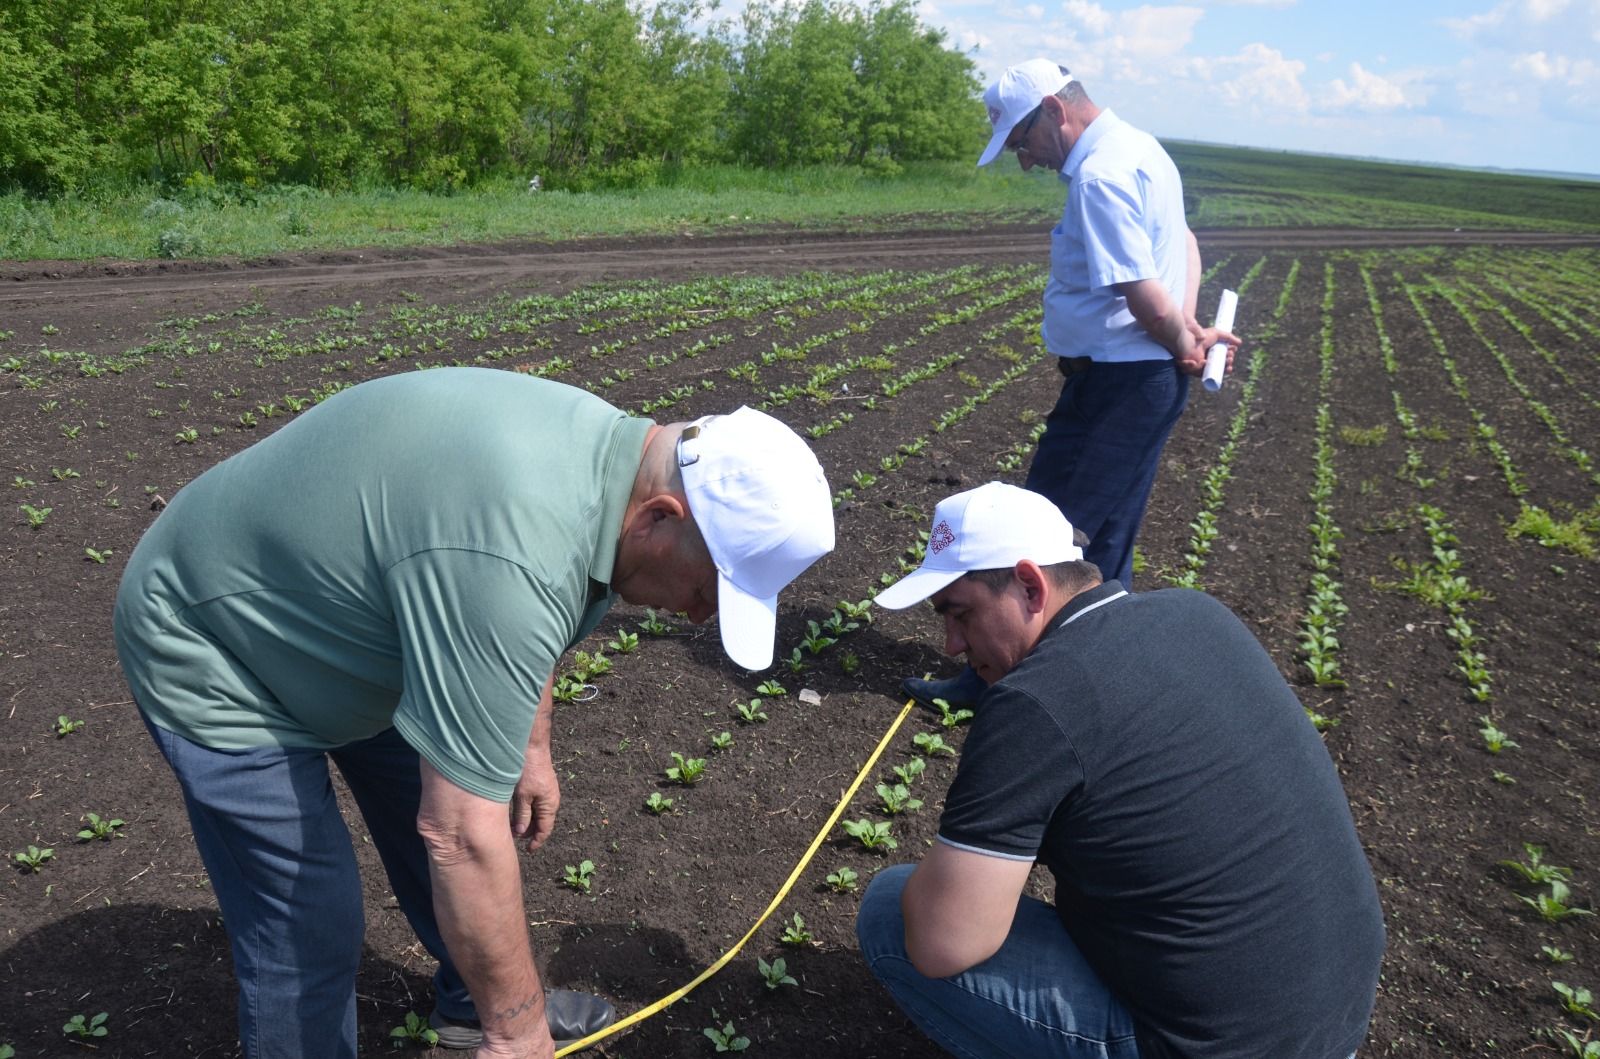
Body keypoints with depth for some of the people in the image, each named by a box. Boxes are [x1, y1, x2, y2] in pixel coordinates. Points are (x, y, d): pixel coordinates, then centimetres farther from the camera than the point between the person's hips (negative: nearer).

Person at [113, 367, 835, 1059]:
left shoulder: (604, 447, -11)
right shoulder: (509, 565, -40)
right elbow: (462, 836, -34)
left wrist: (531, 748, 16)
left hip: (323, 615, 9)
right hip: (216, 656, -8)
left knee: (454, 795, 16)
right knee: (309, 930, -5)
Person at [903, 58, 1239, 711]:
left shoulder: (1098, 175, -19)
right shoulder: (1138, 149, 14)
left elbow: (1143, 294, -24)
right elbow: (1184, 242, 19)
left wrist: (1185, 342, -7)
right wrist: (1189, 331, 6)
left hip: (1115, 383, -10)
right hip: (1149, 380, 10)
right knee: (1103, 536, 18)